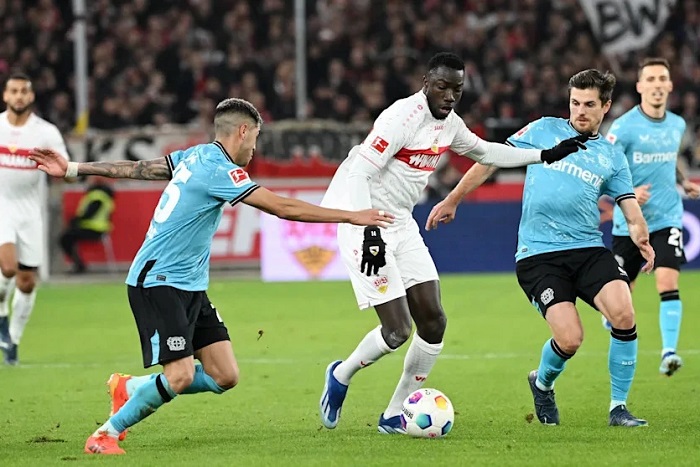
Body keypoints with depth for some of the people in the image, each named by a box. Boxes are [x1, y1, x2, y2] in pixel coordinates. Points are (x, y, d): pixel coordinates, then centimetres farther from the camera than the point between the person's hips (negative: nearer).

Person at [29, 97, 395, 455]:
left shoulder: (196, 156, 10)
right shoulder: (219, 170, -18)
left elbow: (136, 168, 14)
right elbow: (283, 208, -20)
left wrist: (72, 169, 22)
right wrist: (351, 217, -15)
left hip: (189, 287, 10)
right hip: (159, 283, -10)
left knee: (225, 377, 0)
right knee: (180, 376, -20)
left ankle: (130, 388, 19)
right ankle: (106, 434, -3)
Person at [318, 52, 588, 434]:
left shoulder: (449, 124, 7)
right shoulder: (403, 116, -20)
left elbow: (484, 152, 27)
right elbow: (359, 174, -24)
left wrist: (545, 156, 22)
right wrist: (369, 233, -32)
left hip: (401, 223, 9)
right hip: (364, 221, -9)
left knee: (433, 322, 1)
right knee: (397, 330, -14)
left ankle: (393, 416, 14)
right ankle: (340, 377, 15)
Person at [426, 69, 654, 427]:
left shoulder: (612, 156, 14)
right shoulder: (544, 131, 9)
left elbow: (631, 210, 8)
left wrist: (641, 238, -15)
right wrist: (452, 200, 12)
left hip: (589, 249, 2)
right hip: (538, 254, -2)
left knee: (623, 315, -24)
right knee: (569, 340, -18)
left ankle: (619, 407, -7)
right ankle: (542, 383, 20)